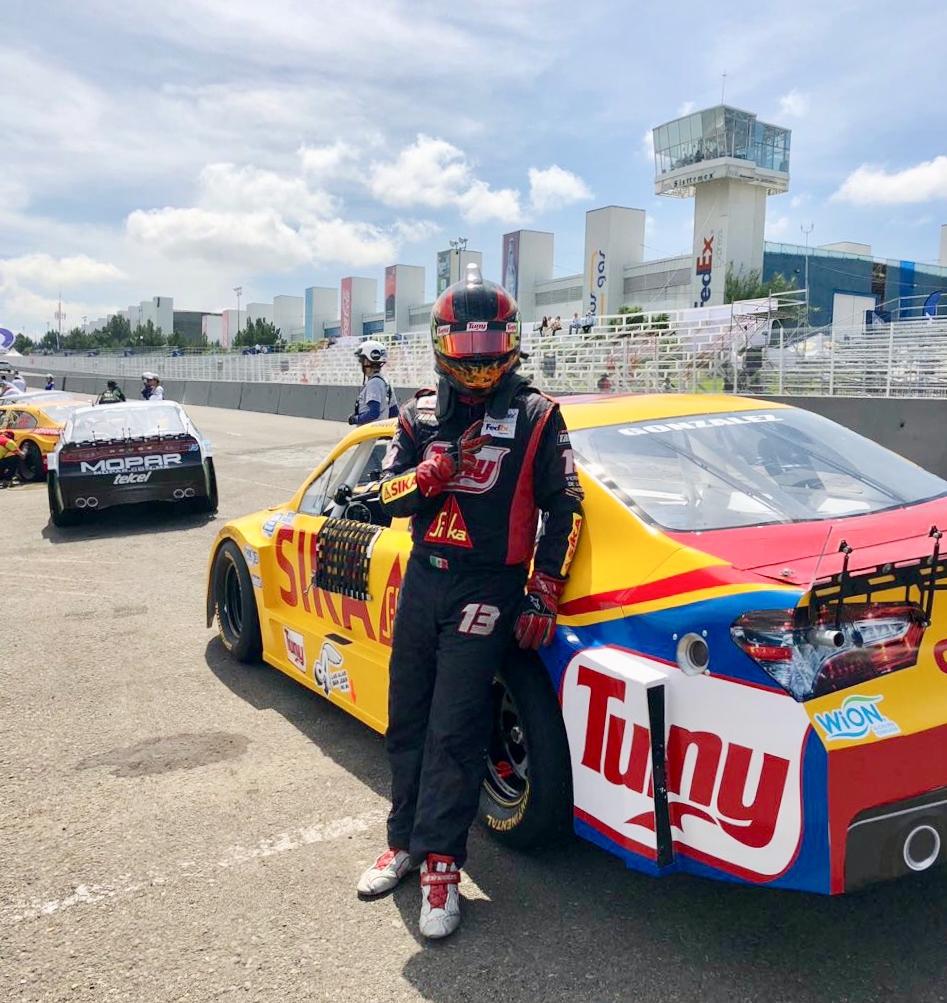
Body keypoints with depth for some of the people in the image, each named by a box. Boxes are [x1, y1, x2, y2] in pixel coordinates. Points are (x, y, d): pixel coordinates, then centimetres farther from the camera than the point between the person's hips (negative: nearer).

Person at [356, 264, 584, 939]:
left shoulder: (536, 416, -2)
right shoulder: (421, 414, 10)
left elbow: (565, 510, -3)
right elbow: (391, 494, 5)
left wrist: (543, 596, -9)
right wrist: (435, 470, -16)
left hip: (487, 591, -5)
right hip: (422, 579, 5)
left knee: (455, 732, -4)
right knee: (409, 721, 12)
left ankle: (441, 863, 9)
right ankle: (405, 839, 29)